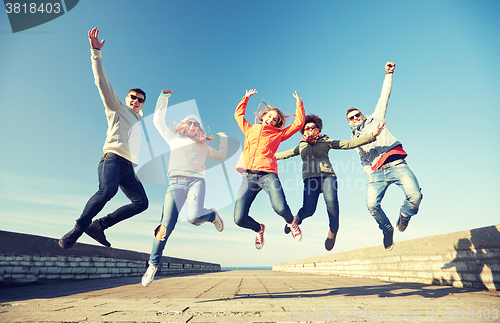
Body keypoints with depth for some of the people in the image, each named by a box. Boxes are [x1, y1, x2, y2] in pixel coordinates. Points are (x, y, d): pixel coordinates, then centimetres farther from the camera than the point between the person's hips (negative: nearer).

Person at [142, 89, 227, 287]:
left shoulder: (203, 146, 28)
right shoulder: (174, 139, 26)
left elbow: (221, 155, 35)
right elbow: (158, 119, 31)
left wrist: (223, 138, 32)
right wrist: (164, 97, 29)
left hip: (196, 181, 0)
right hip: (176, 182, 0)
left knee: (193, 217, -25)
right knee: (167, 224, -11)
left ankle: (212, 215, 10)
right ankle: (154, 263, 7)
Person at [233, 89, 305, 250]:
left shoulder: (278, 134, 21)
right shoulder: (250, 130, 26)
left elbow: (298, 123, 21)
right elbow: (238, 114, 41)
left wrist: (299, 103, 25)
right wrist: (245, 98, 43)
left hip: (268, 174, -2)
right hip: (249, 176, 2)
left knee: (280, 207, -28)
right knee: (239, 218, -10)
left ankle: (291, 223, 11)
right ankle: (259, 229, 26)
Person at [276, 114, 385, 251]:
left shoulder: (325, 141, 20)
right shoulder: (301, 146, 25)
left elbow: (349, 144, 15)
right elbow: (285, 154, 37)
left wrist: (372, 135, 8)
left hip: (327, 175, 0)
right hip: (310, 178, 0)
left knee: (331, 200, -30)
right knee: (308, 209, -19)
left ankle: (332, 232, -6)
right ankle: (296, 219, 17)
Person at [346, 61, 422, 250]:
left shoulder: (375, 118, 21)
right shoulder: (354, 139, 24)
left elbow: (384, 97, 17)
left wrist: (388, 74, 14)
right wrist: (368, 171, 5)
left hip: (397, 165, -1)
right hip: (376, 172, 2)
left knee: (414, 195, -24)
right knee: (372, 204, -21)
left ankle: (404, 214, 10)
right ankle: (387, 229, 9)